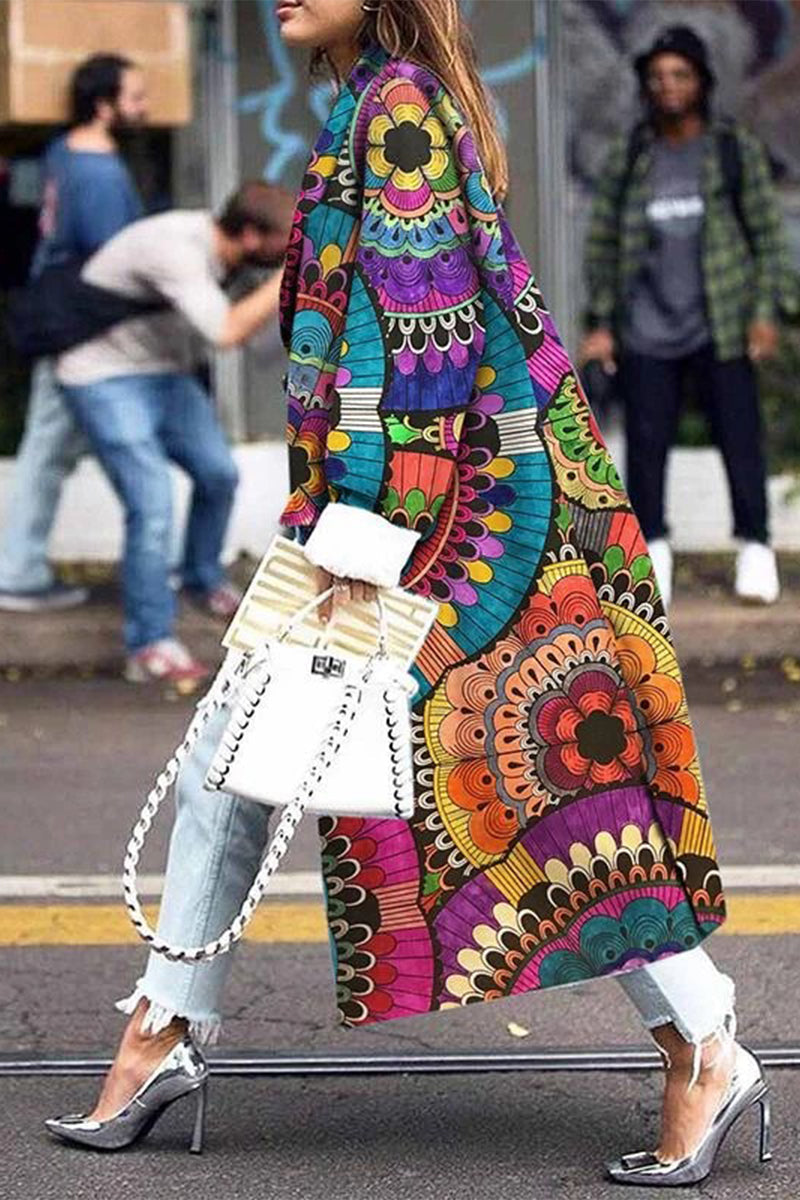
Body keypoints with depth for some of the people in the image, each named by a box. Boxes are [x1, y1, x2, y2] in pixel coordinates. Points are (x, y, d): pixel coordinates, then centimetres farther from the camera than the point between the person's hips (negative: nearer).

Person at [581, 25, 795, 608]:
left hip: (720, 329, -2)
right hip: (646, 334, 2)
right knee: (646, 444, 2)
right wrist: (602, 323, 4)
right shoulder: (627, 158, 8)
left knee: (740, 439, -2)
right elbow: (602, 242, 10)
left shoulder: (738, 150, 3)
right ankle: (653, 550, 13)